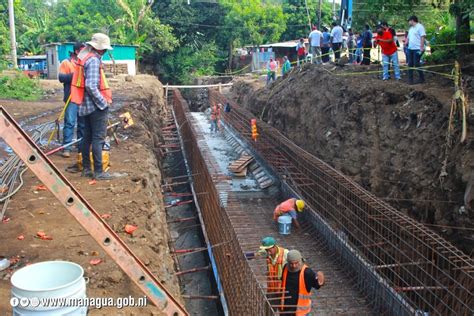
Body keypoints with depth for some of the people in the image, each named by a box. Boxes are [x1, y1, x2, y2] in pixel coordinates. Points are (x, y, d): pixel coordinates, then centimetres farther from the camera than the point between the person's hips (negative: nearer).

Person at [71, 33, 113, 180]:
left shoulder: (85, 57, 13)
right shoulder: (93, 60, -16)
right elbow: (91, 86, -24)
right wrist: (103, 102, -17)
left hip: (86, 106, 10)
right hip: (96, 106, -10)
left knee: (87, 137, 13)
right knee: (98, 138, -6)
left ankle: (86, 169, 21)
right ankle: (98, 172, -3)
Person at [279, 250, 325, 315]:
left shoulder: (306, 272, -21)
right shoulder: (286, 268, -5)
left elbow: (317, 284, -35)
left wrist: (320, 282, -59)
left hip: (301, 310, -5)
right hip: (286, 308, 5)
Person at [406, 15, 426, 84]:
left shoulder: (420, 27, -7)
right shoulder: (411, 28, 20)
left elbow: (423, 37, -14)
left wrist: (421, 48, -20)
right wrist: (406, 42, 8)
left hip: (417, 49, -8)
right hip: (410, 48, 8)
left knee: (416, 64, -7)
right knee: (410, 64, 7)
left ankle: (421, 78, 7)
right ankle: (410, 79, 13)